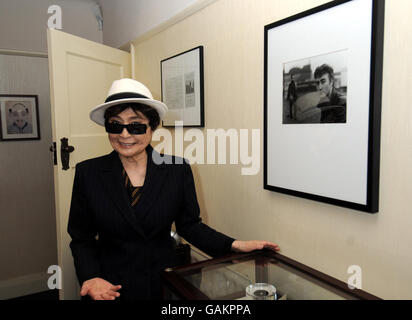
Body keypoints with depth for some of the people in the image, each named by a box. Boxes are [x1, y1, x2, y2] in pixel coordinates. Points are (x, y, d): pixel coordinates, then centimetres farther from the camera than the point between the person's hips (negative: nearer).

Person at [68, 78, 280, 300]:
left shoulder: (178, 170, -8)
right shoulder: (87, 173, -8)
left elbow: (189, 225, -1)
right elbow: (81, 238, -2)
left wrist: (234, 245, -12)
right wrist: (90, 278, -17)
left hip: (163, 283, 1)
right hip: (109, 287, 0)